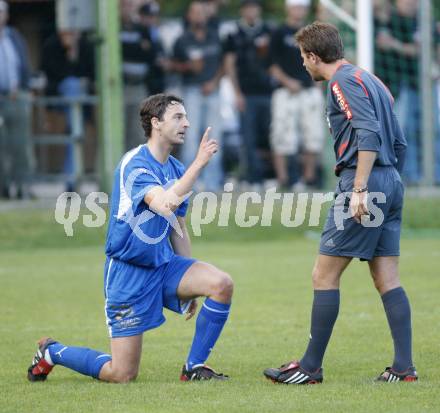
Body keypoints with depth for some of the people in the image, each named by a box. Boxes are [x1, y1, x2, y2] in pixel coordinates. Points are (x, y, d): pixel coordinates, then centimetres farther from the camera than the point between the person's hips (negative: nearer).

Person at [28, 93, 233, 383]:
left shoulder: (176, 169, 8)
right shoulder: (135, 164, -17)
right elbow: (164, 205, -35)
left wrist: (188, 287, 19)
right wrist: (199, 163, -35)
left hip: (164, 264, 7)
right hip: (129, 271, -7)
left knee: (222, 284, -20)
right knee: (122, 375, -5)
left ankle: (195, 367, -5)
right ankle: (52, 352, 23)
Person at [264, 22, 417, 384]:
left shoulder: (345, 81, -8)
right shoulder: (372, 81, 20)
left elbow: (369, 134, -20)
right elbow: (399, 143, 20)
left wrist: (360, 189, -24)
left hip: (366, 179, -9)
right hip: (391, 183, 9)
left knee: (324, 274, -3)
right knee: (387, 279, 6)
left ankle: (311, 367, -1)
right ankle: (404, 367, 1)